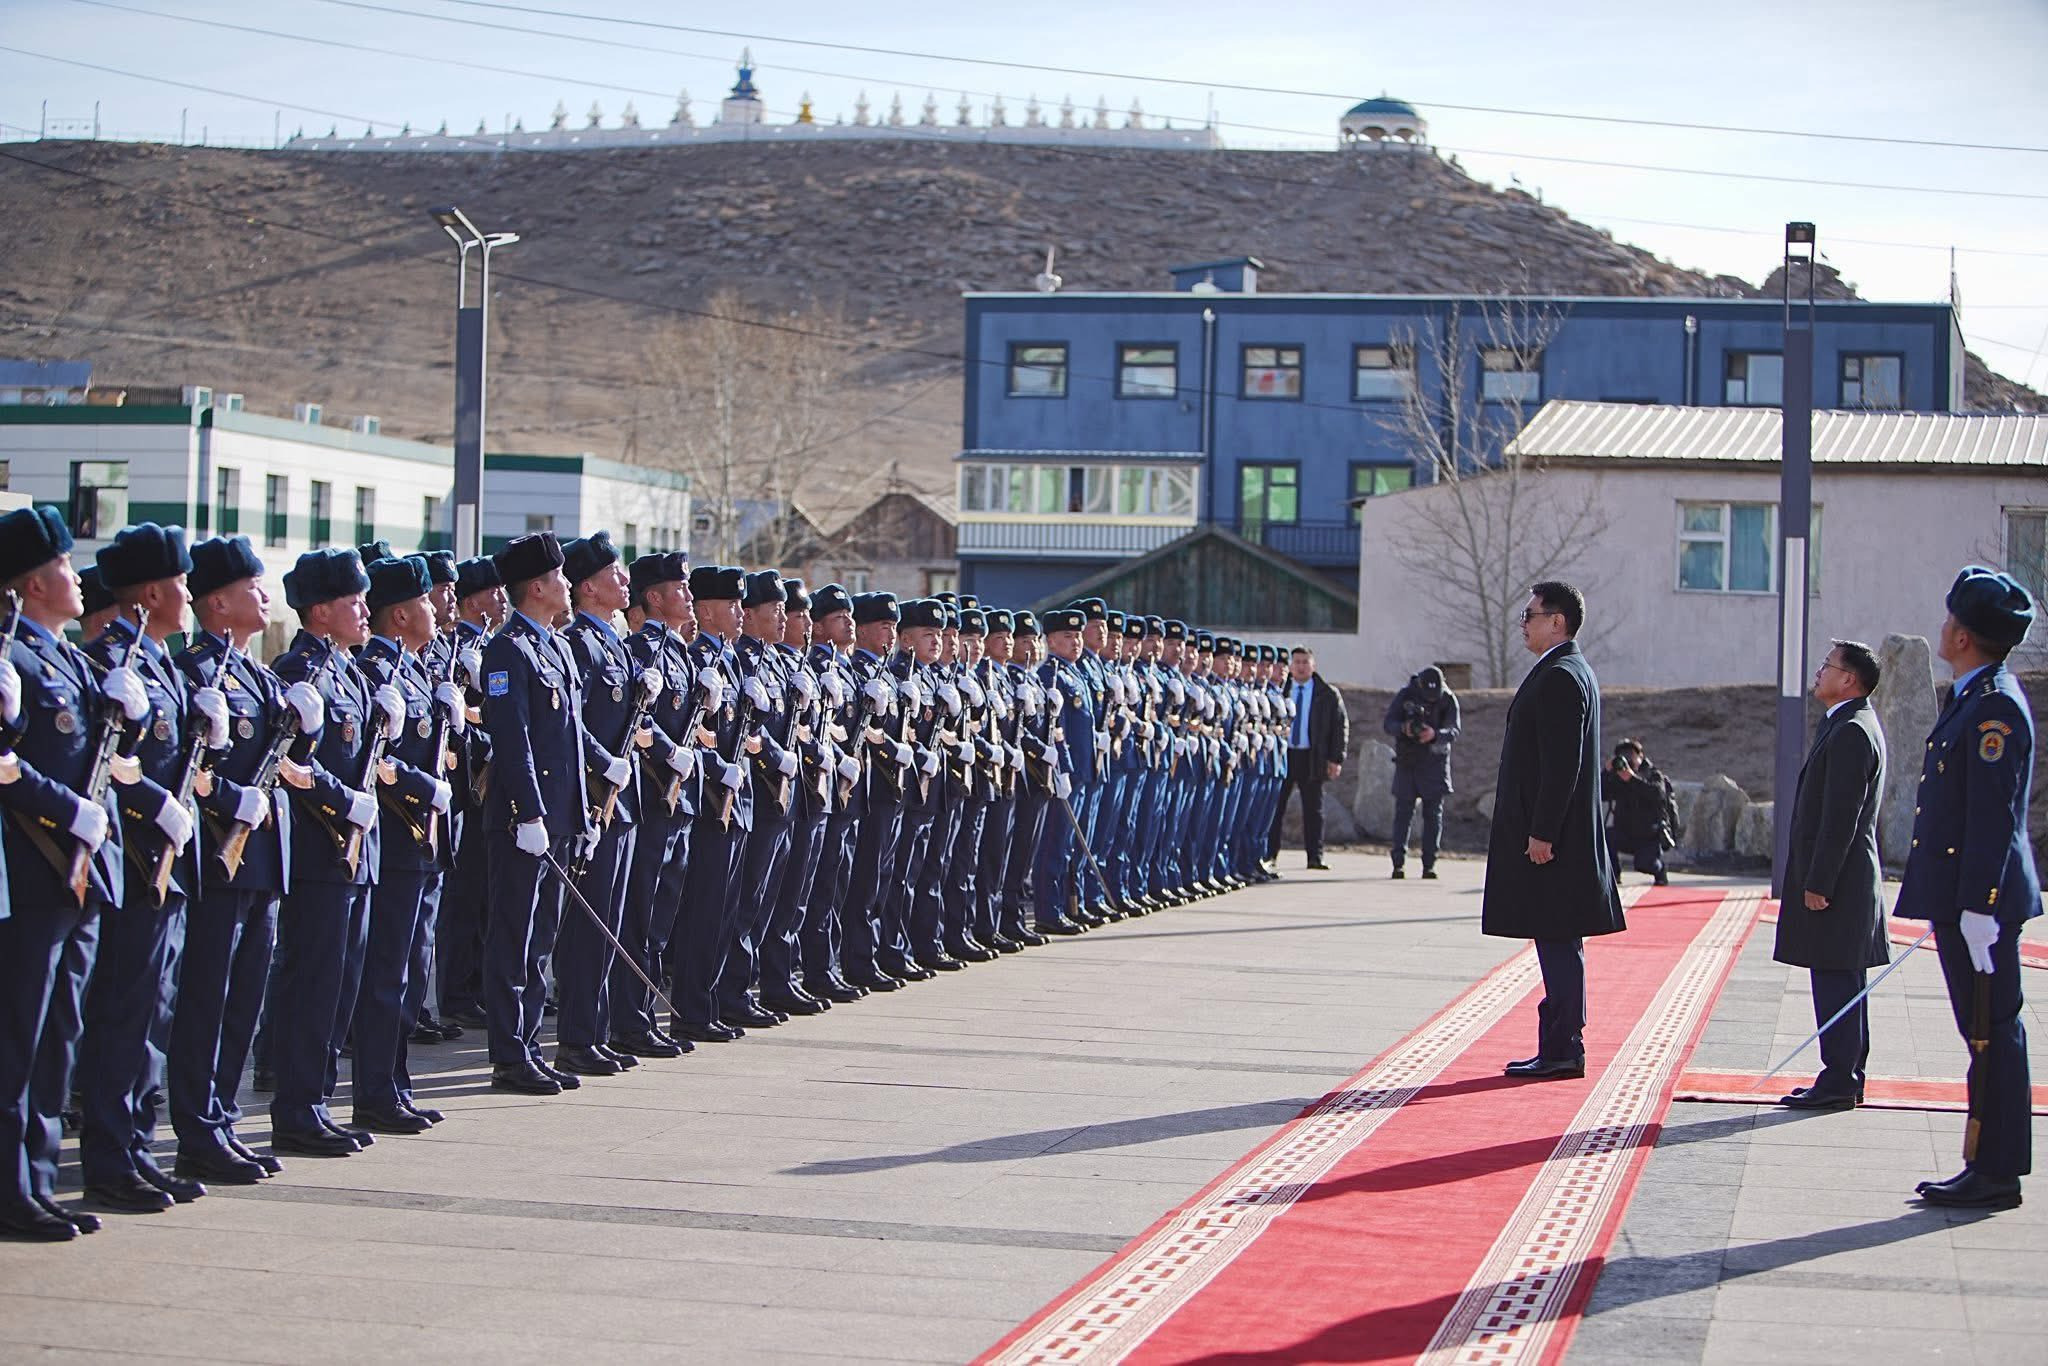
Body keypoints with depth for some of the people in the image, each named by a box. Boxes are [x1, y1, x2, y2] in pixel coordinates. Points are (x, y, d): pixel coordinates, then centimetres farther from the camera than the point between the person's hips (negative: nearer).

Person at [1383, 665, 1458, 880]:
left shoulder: (1448, 699, -6)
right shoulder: (1405, 695, -6)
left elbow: (1454, 732, -14)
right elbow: (1387, 723, -7)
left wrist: (1435, 734, -36)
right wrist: (1403, 729, -29)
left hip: (1435, 763, 0)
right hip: (1406, 762, 0)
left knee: (1433, 814, -1)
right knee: (1403, 812, -3)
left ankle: (1429, 864, 2)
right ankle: (1398, 863, -1)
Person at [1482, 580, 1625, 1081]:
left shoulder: (1560, 678, -15)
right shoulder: (1571, 673, 17)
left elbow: (1561, 764, -21)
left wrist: (1542, 833, -21)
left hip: (1552, 837, -10)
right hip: (1557, 833, 10)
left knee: (1558, 941, -7)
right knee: (1558, 943, 12)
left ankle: (1562, 1050, -4)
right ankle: (1559, 1048, 16)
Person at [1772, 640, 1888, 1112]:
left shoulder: (1851, 732, -16)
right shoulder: (1846, 726, 17)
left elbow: (1841, 816, -20)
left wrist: (1818, 883, -19)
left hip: (1837, 878, -10)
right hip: (1842, 879, 10)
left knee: (1836, 982, -8)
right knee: (1841, 982, 13)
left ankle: (1839, 1081, -6)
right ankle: (1846, 1078, 18)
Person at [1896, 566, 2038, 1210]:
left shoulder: (1996, 707, -16)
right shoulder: (1973, 699, 15)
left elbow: (1994, 818, -21)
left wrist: (1978, 910, -22)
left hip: (1981, 897, -10)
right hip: (1962, 896, 10)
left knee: (1992, 1032, -4)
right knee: (1986, 1033, 13)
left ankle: (1997, 1173, 1)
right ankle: (1988, 1164, 18)